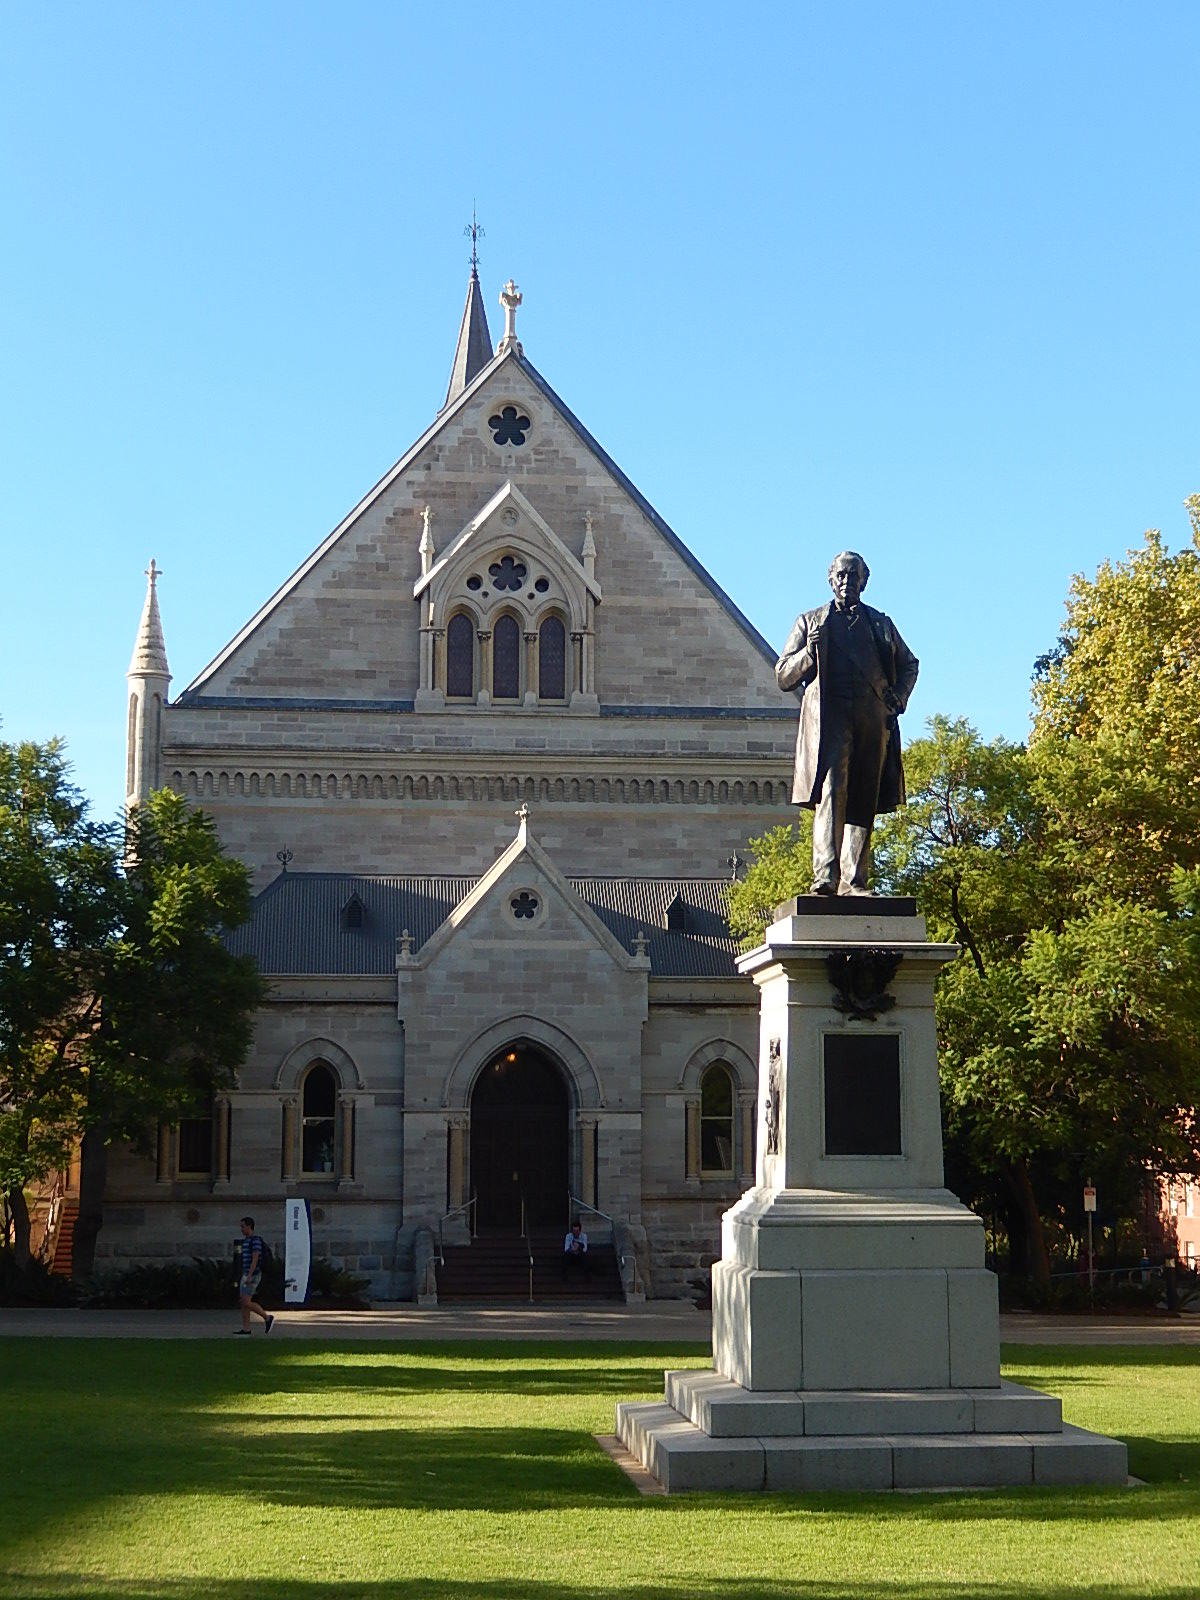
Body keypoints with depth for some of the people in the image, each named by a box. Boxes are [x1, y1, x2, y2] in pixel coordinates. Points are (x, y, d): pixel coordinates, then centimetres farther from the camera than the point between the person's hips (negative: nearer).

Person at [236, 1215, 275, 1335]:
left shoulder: (255, 1240, -14)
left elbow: (255, 1259, -22)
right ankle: (246, 1330, 5)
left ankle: (267, 1318, 0)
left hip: (253, 1275, -10)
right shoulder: (246, 1240, 17)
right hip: (246, 1275, 10)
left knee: (246, 1302, -12)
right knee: (243, 1302, 4)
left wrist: (249, 1276, -27)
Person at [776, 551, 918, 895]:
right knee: (830, 791, -21)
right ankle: (825, 875, -32)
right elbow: (783, 676, 15)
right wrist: (811, 651, -5)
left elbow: (909, 663, 34)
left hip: (872, 721, 3)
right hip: (828, 718, -3)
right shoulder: (810, 621, 19)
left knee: (863, 803, 0)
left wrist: (900, 696, 14)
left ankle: (853, 880, 2)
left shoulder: (881, 624, 24)